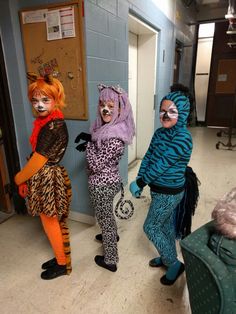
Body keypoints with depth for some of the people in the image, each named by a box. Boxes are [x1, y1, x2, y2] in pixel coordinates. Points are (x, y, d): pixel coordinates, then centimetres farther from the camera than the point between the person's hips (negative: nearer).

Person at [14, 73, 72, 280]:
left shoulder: (54, 127, -22)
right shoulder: (45, 122, 7)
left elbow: (38, 161, -20)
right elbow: (37, 156, 9)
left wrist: (19, 178, -4)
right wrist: (26, 179, 9)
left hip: (49, 180, -9)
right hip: (44, 179, 9)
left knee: (51, 224, 9)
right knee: (56, 223, 22)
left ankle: (63, 264, 32)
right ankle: (61, 257, 42)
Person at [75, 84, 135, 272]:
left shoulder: (115, 137, -30)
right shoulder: (108, 127, -2)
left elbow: (96, 164, -27)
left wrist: (87, 145, -15)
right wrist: (89, 138, -2)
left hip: (102, 184, -9)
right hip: (109, 180, 9)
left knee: (104, 218, 11)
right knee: (106, 214, 31)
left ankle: (110, 260, 33)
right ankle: (112, 235, 59)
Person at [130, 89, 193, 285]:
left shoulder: (183, 138, -25)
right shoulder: (159, 133, 1)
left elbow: (161, 165, -26)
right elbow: (147, 157, -1)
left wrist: (139, 184, -18)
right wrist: (139, 182, -12)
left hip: (169, 193, -8)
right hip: (161, 190, 8)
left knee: (151, 228, 5)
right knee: (166, 225, 23)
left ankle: (174, 264, 25)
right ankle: (168, 258, 45)